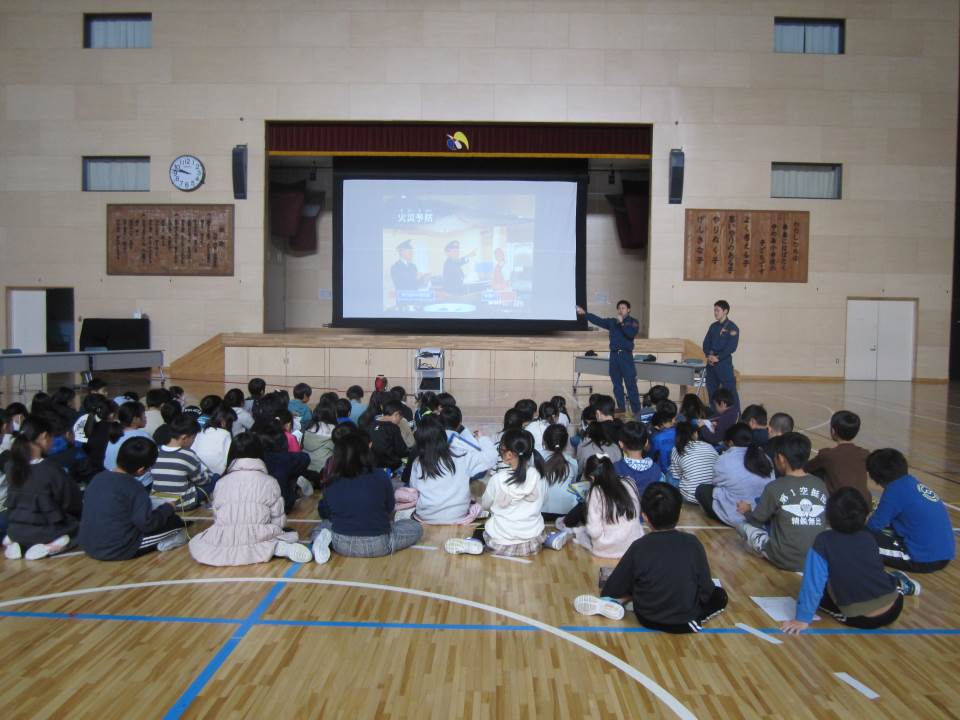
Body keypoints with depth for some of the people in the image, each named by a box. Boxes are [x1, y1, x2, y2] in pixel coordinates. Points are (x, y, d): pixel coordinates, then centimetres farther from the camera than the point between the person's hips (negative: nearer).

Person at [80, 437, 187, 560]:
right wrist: (167, 507, -3)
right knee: (175, 521, 0)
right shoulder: (134, 488, -20)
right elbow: (146, 523, -22)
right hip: (118, 551, -8)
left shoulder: (98, 478, 1)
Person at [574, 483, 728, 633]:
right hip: (685, 623, 1)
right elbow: (706, 590, -4)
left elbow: (611, 589, -4)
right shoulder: (693, 543, -12)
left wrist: (607, 594, 19)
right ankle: (694, 619, 4)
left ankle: (612, 603, 1)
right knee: (720, 595, 26)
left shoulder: (639, 547, -13)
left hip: (647, 619, -1)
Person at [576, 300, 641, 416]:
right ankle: (621, 407, 17)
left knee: (631, 384, -8)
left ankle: (636, 409, -8)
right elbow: (597, 320, 10)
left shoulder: (633, 322, 2)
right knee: (617, 384, 9)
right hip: (614, 355, 5)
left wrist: (622, 323, -19)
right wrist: (584, 313, 5)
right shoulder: (612, 321, 13)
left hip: (626, 355, -5)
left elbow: (631, 334, -16)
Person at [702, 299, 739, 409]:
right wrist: (709, 355, -7)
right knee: (711, 389, 11)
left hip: (724, 362, -6)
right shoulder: (713, 326, 13)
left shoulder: (732, 327, -5)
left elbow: (731, 347, -12)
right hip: (711, 363, 6)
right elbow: (706, 343, 11)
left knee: (730, 390, -8)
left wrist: (717, 357, -16)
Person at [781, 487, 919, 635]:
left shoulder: (823, 541, -12)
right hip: (893, 610, 6)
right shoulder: (869, 538, 2)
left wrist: (803, 619, -6)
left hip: (862, 620, -6)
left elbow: (813, 584, -13)